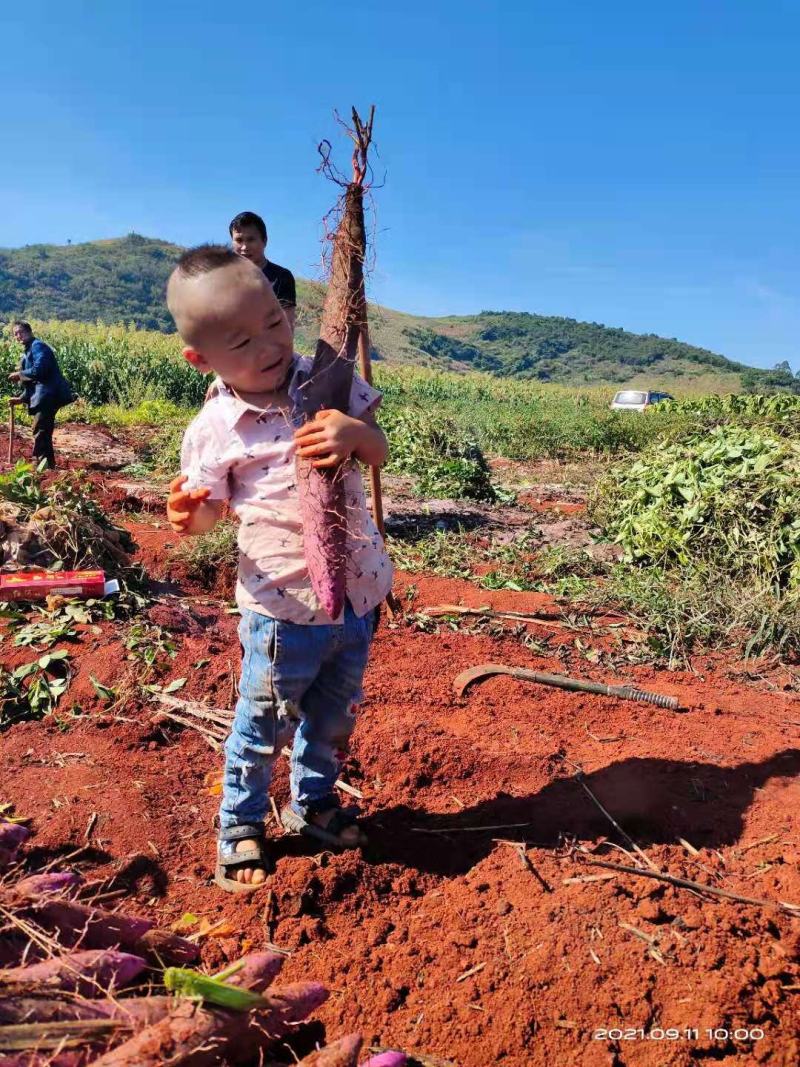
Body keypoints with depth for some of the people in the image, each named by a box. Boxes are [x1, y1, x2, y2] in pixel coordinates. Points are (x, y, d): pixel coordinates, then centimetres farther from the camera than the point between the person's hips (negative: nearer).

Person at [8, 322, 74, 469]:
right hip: (44, 396, 10)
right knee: (43, 431, 14)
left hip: (48, 395, -10)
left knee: (40, 431, -10)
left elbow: (39, 370, -21)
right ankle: (48, 464, 21)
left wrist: (19, 374, -8)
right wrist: (22, 399, 18)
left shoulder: (37, 346, -6)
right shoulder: (27, 352, 24)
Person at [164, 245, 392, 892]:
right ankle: (240, 825, 37)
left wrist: (356, 433, -22)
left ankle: (313, 801, 46)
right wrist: (187, 517, -24)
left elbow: (380, 452, 2)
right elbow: (209, 510, 0)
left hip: (357, 589, 4)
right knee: (265, 723, 11)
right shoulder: (214, 430, -11)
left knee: (334, 716, 22)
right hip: (284, 604, -4)